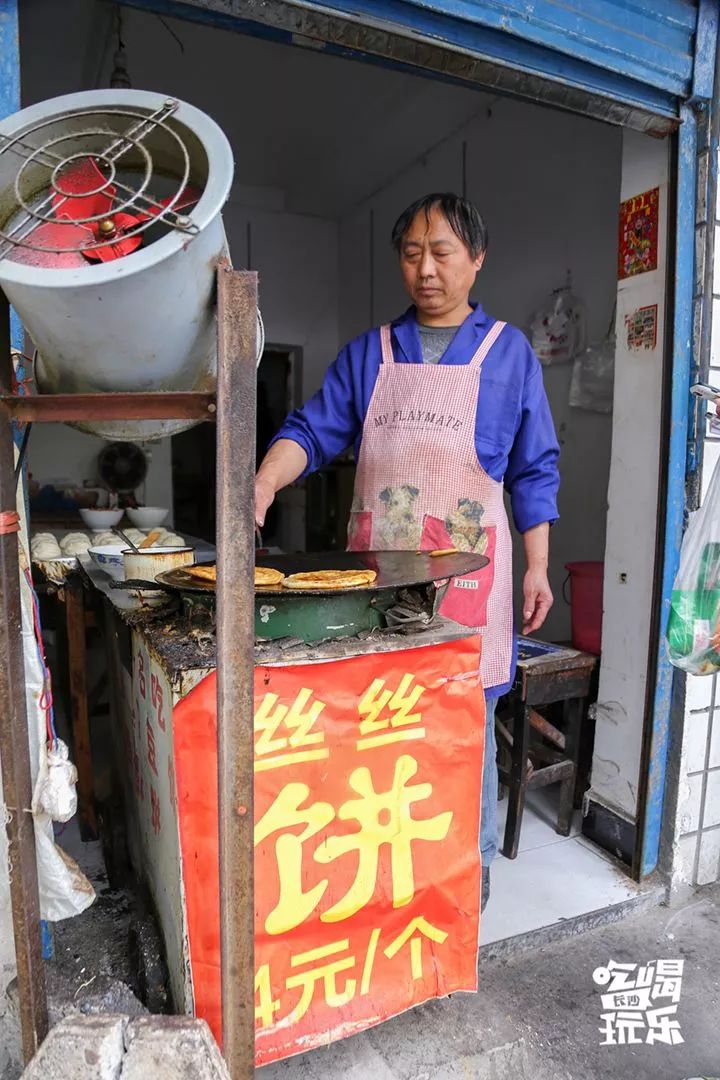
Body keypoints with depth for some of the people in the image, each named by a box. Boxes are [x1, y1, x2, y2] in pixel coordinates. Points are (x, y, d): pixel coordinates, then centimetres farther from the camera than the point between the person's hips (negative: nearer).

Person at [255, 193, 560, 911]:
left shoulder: (509, 352, 7)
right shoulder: (368, 354, 11)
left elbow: (534, 470, 6)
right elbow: (315, 429, 2)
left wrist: (537, 567, 1)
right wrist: (264, 481, -17)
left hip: (466, 567, -2)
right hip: (377, 563, 2)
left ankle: (472, 862, 28)